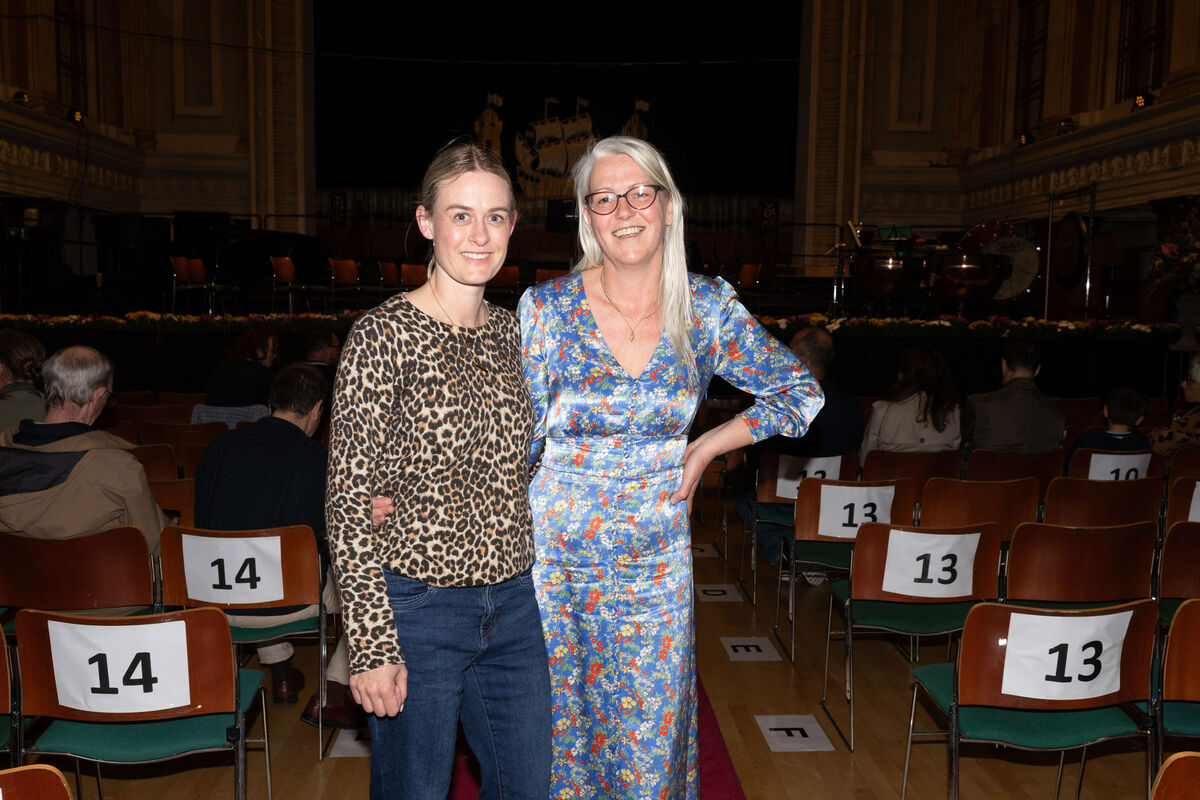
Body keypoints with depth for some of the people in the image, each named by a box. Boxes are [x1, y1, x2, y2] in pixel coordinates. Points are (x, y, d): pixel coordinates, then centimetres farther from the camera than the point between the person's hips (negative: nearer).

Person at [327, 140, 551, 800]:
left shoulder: (511, 331, 5)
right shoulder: (383, 334, -13)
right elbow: (349, 501, -14)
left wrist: (521, 585, 14)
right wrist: (373, 642, -16)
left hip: (514, 606, 6)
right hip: (415, 609, -5)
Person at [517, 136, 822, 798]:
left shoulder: (706, 306, -4)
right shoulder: (547, 307, -9)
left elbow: (801, 391, 6)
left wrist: (706, 447, -2)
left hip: (656, 557, 1)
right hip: (555, 552, -1)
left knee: (650, 732, 11)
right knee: (556, 721, 12)